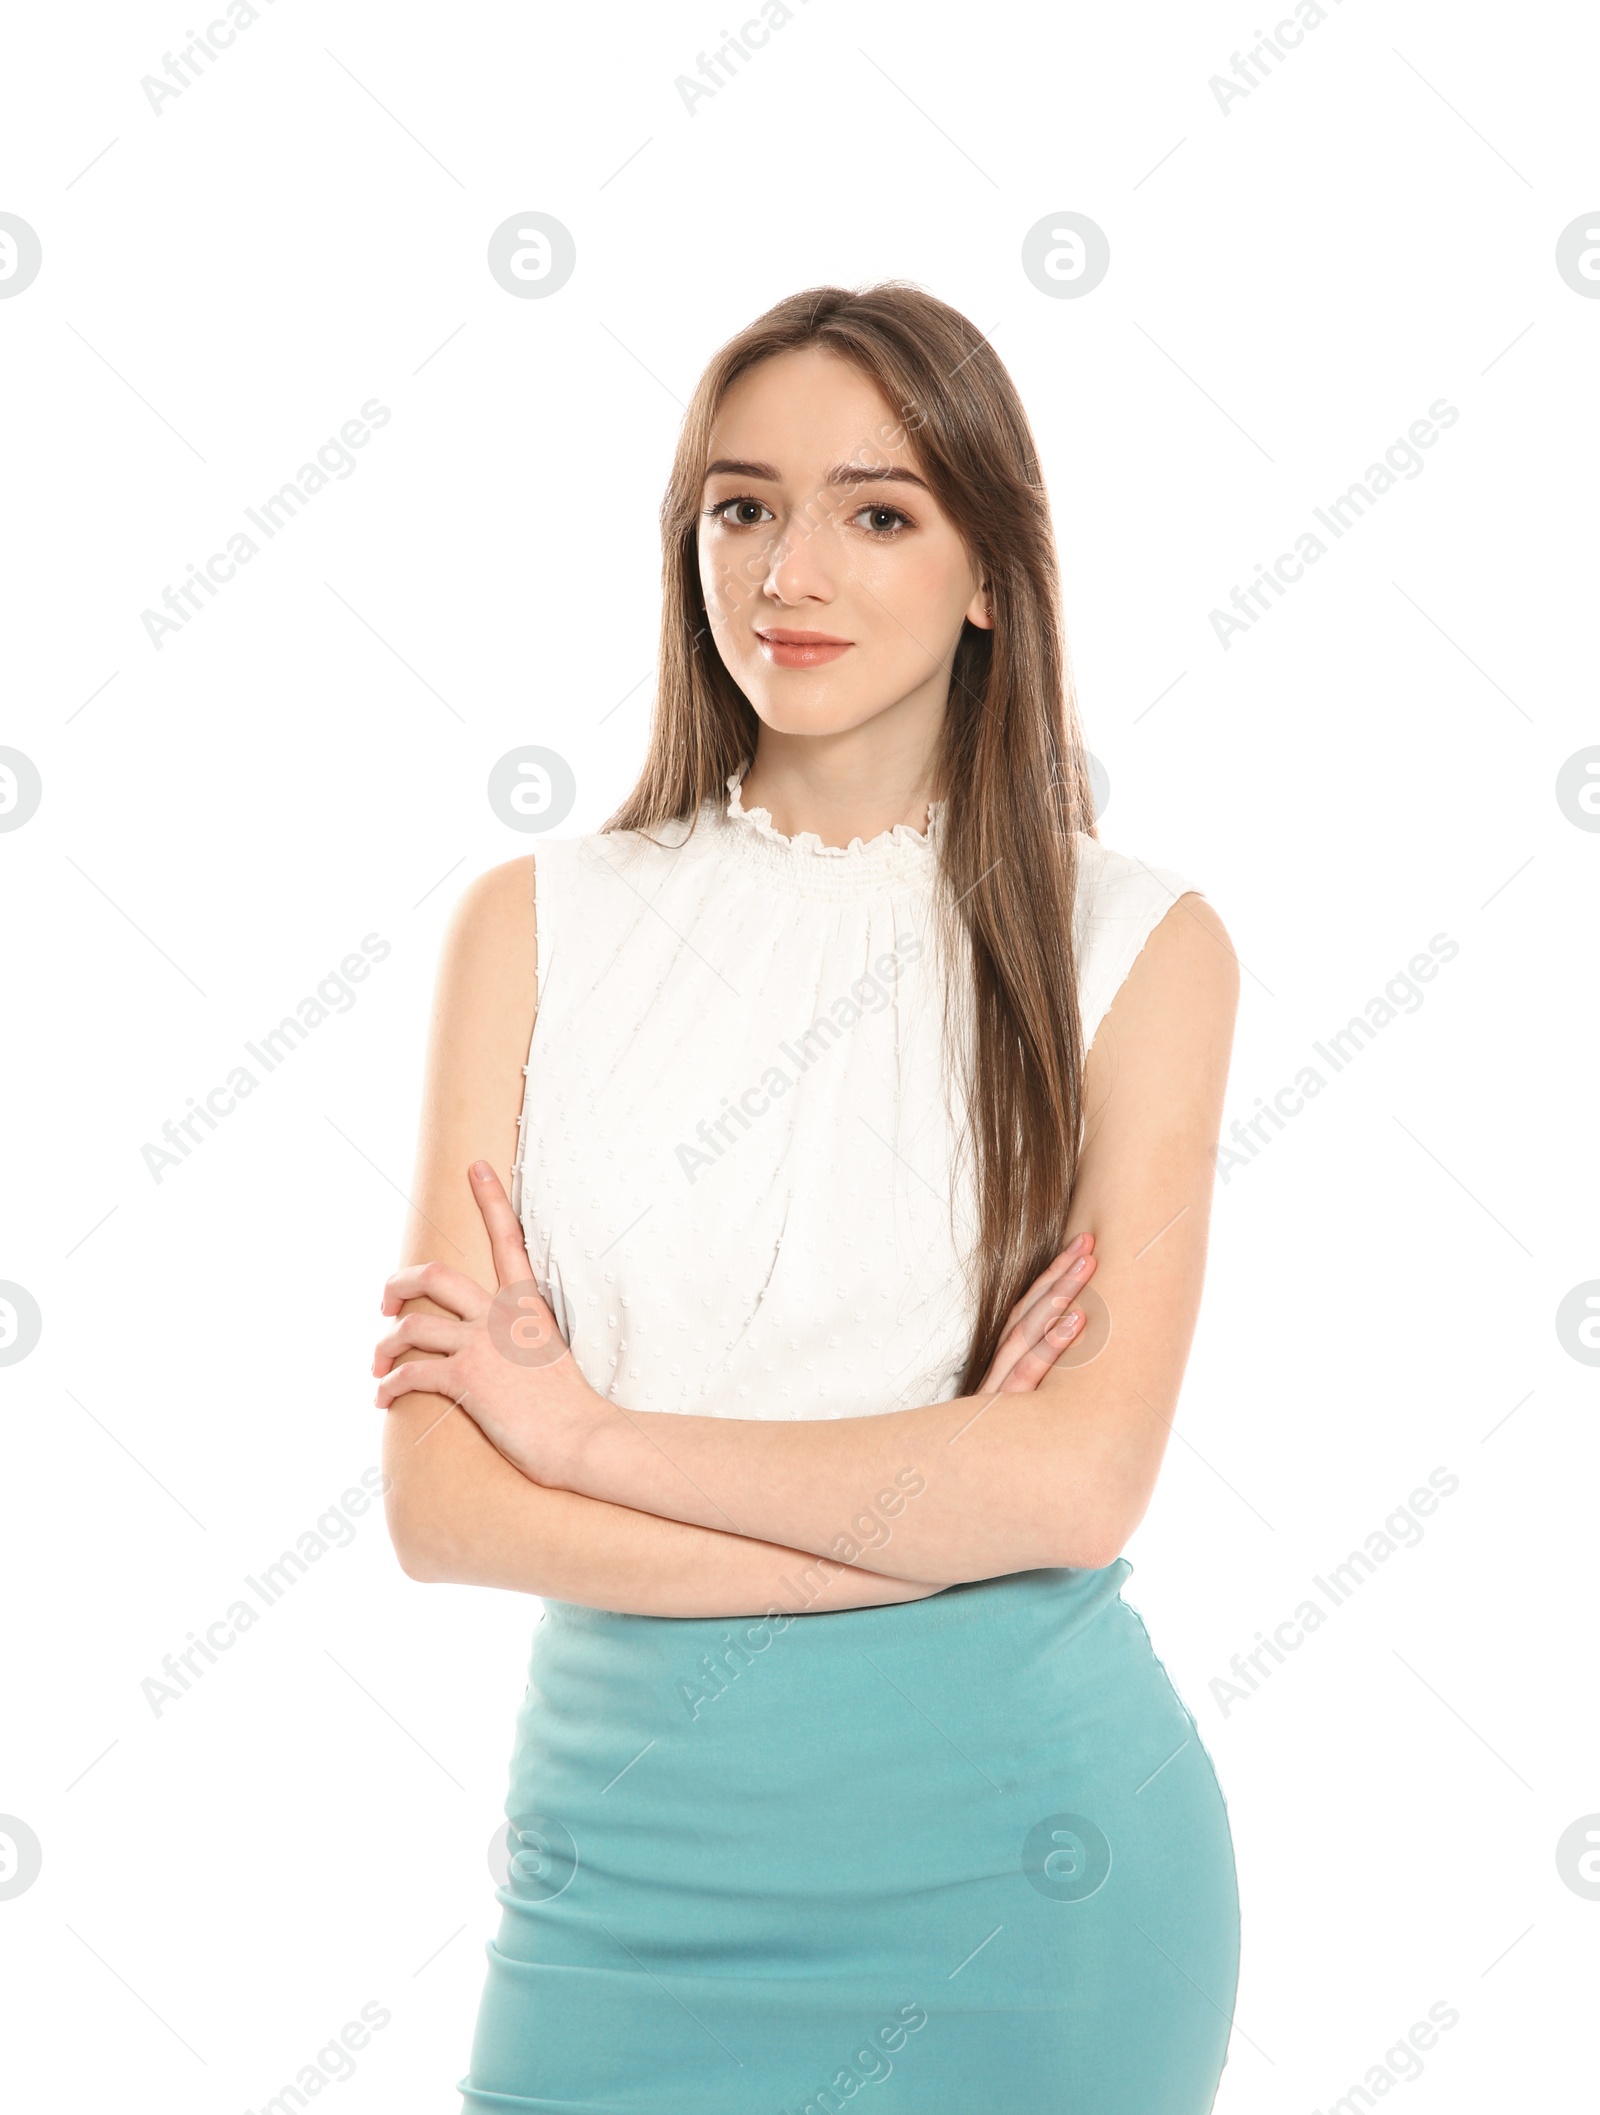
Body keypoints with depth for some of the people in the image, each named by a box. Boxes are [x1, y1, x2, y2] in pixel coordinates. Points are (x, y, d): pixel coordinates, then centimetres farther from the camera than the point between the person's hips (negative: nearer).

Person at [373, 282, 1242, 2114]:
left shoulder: (1137, 946, -4)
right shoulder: (540, 924, 0)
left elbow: (1080, 1481, -15)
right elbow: (440, 1505, -7)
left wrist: (588, 1430, -11)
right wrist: (928, 1506, -14)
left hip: (1017, 1856, -1)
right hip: (632, 1842, 1)